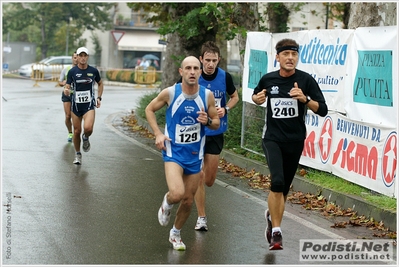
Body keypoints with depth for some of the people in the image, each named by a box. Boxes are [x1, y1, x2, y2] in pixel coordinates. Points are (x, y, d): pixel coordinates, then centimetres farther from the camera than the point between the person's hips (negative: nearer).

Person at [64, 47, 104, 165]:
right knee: (77, 131, 4)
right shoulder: (72, 71, -2)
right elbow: (67, 86, 1)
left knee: (88, 128, -23)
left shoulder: (93, 71, 0)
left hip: (89, 104, -1)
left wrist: (99, 98, 6)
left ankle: (86, 138, 13)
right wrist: (66, 90, -23)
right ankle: (78, 155, 24)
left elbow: (100, 84, 16)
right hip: (76, 104, 1)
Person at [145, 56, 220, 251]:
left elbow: (216, 123, 5)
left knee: (188, 200, 11)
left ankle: (175, 234, 36)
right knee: (177, 194, -24)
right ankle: (167, 203, 14)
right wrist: (158, 134, -8)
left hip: (195, 155, 3)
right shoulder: (170, 93, -12)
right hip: (173, 152, -3)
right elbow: (149, 110, 4)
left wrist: (207, 121, -18)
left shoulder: (207, 95, -6)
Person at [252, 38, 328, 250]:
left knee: (284, 188, 12)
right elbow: (256, 95, 22)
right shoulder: (268, 79, -1)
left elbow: (322, 110, -11)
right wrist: (258, 98, -2)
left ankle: (271, 215, 43)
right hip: (272, 138, -1)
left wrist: (304, 98, -27)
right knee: (277, 181, -22)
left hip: (295, 141, 1)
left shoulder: (306, 80, -7)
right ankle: (276, 232, -13)